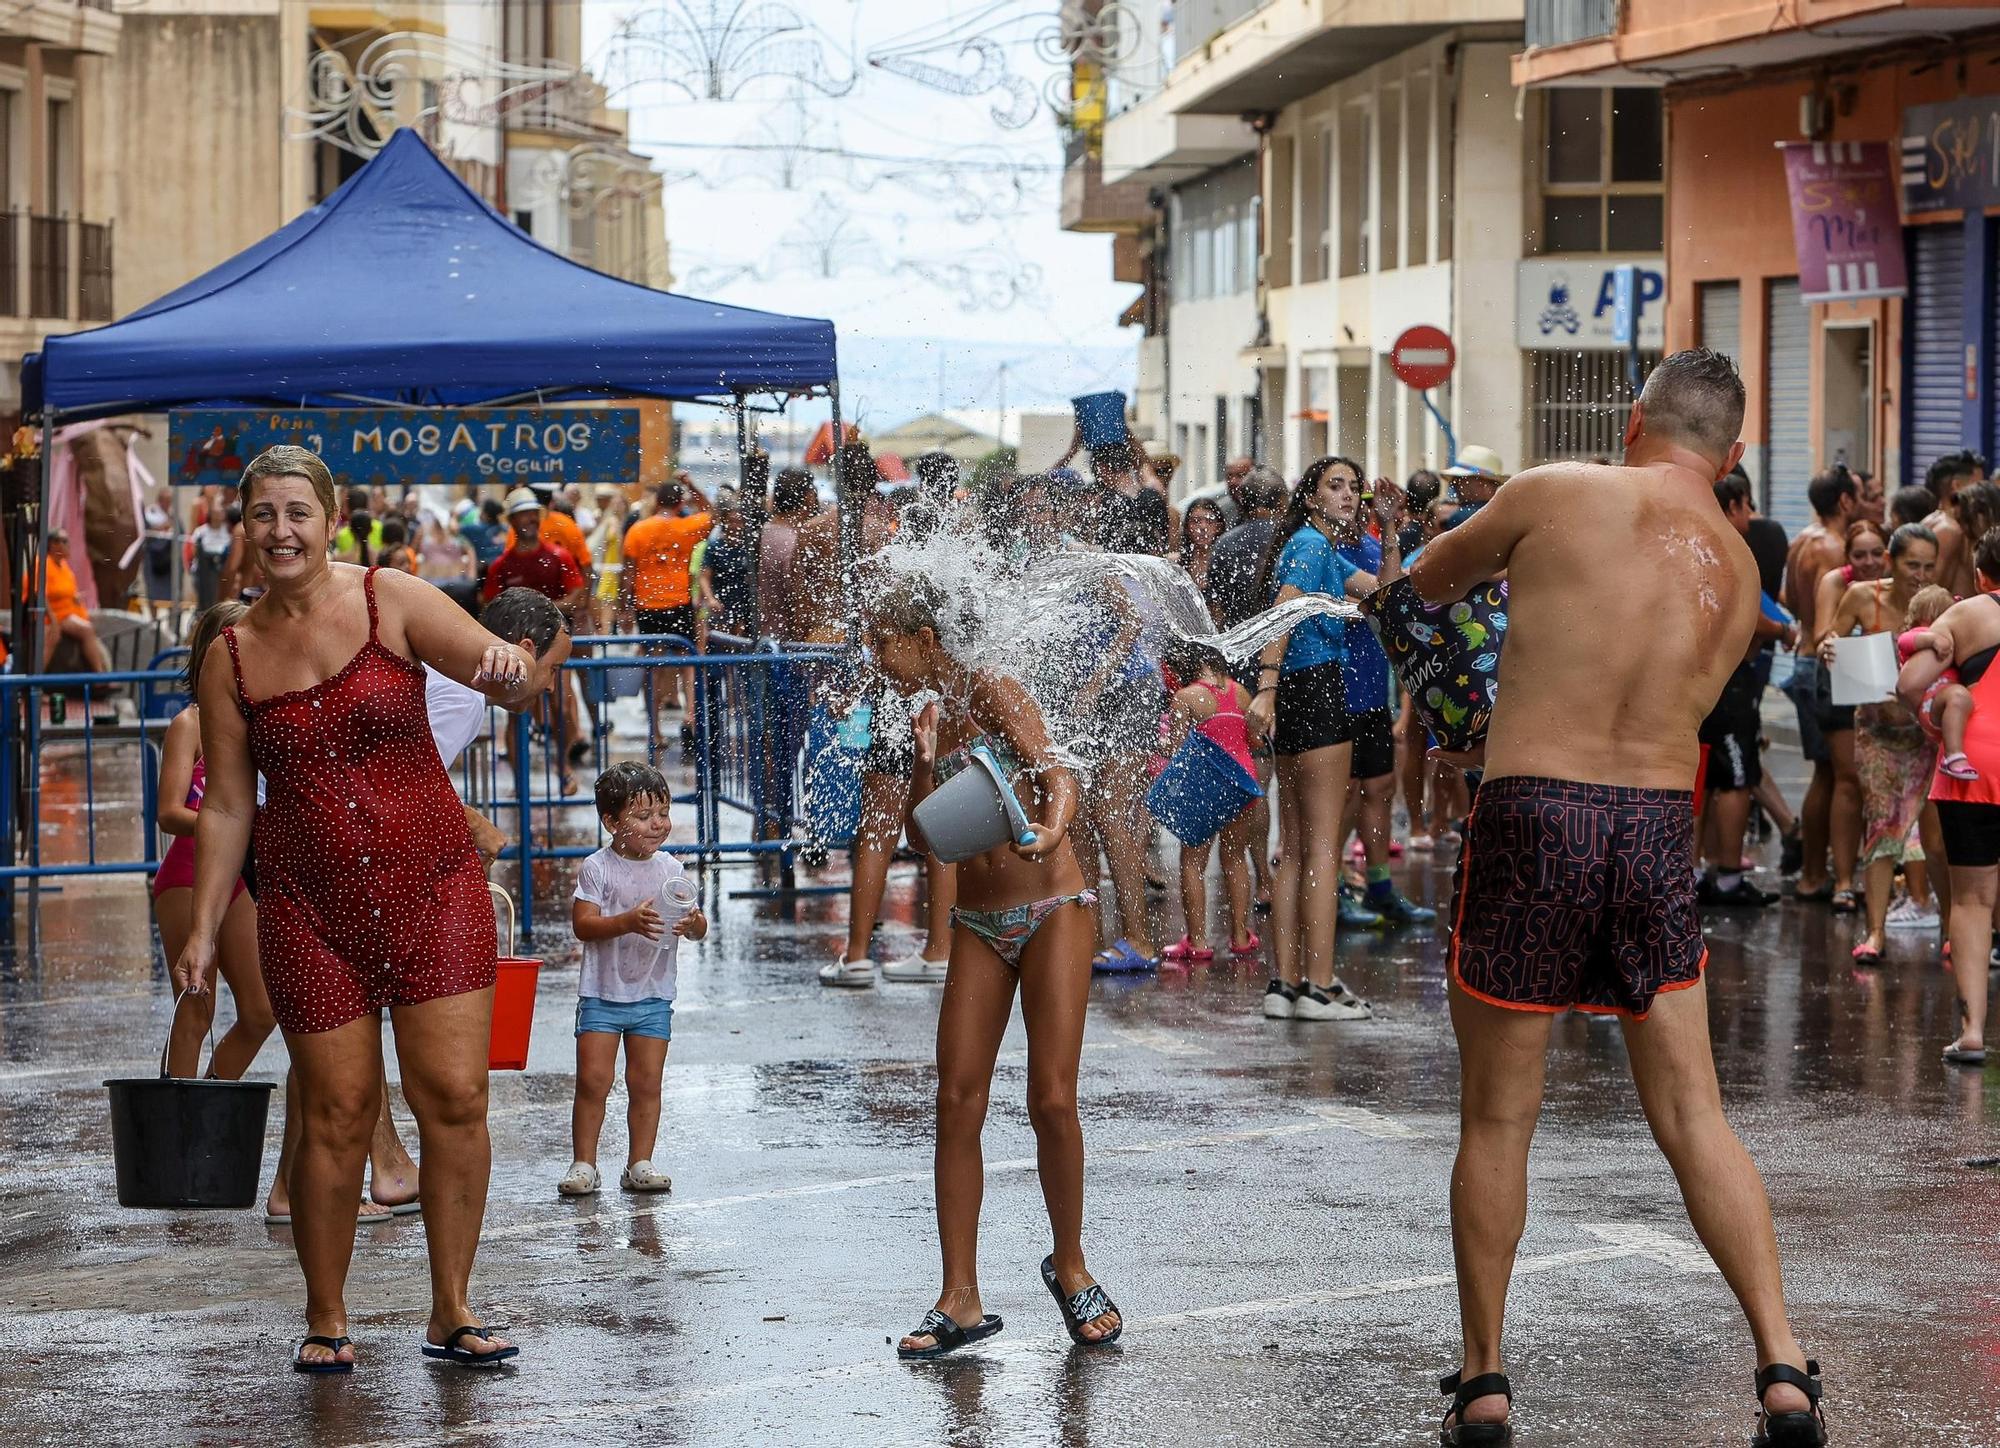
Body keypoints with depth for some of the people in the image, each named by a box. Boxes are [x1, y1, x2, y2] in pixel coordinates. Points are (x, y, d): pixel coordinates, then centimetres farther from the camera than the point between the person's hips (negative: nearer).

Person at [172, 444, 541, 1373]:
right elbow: (226, 808, 9)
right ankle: (326, 1321, 15)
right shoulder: (232, 659, 4)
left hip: (432, 886, -1)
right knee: (336, 1112, 0)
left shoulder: (391, 602, -3)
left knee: (453, 1094, -6)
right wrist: (203, 929, 5)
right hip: (308, 907, 1)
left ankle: (451, 1313, 5)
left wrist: (511, 668, -36)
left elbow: (508, 681, -12)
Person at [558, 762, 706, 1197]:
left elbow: (698, 927, 5)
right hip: (602, 993, -3)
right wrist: (628, 922, -29)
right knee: (593, 1080, -5)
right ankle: (584, 1164, 3)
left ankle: (639, 1165, 12)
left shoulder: (670, 869, 4)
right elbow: (582, 924, -15)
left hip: (652, 995, 3)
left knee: (646, 1084, 4)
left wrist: (693, 923, -19)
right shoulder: (597, 869, -7)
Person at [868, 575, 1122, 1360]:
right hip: (978, 925, 6)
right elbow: (924, 838, 9)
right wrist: (925, 763, -9)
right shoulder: (932, 721, 13)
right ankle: (960, 1301, 0)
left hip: (1052, 911, -6)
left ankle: (1070, 1266, 11)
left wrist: (1048, 833, -39)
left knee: (1052, 1101, -10)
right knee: (957, 1103, -3)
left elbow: (1057, 776, -17)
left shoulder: (992, 695, -6)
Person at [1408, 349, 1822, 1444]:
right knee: (1694, 1117, 9)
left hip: (1535, 815, -3)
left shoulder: (1558, 495, -3)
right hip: (1662, 822, 4)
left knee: (1497, 1118, 8)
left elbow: (1431, 579, 10)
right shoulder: (1737, 572, 10)